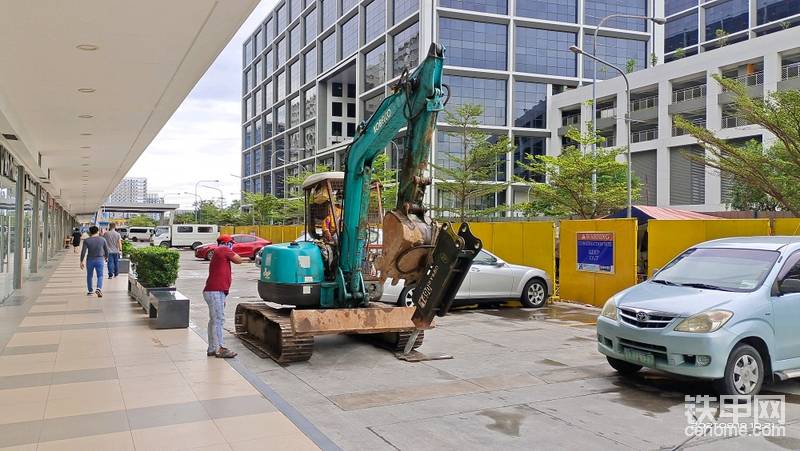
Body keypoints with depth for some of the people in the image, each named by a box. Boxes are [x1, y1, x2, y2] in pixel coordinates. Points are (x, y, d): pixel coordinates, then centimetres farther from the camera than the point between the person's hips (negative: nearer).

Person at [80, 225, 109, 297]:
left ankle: (90, 291, 26)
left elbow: (83, 252, -10)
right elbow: (106, 250, 5)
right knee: (100, 276, 3)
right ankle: (99, 288, -21)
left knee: (89, 276, 16)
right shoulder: (102, 240, -2)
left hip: (90, 260, 0)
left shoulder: (86, 241, -6)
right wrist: (106, 257, 22)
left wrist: (81, 261, -5)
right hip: (100, 260, 0)